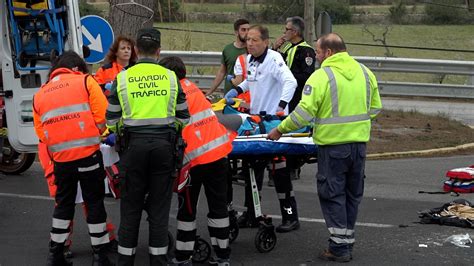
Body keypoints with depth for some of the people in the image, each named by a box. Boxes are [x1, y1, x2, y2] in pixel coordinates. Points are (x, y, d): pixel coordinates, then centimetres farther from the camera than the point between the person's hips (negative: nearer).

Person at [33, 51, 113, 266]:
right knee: (94, 203, 8)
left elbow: (40, 132, 11)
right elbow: (102, 116, -5)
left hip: (60, 158, 4)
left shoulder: (40, 95, 16)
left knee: (63, 203, 19)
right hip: (88, 154, -4)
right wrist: (96, 134, 13)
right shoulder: (85, 81, 3)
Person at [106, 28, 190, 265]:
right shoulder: (170, 77, 2)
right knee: (160, 206, 8)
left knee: (131, 205, 9)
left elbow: (112, 120, 3)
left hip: (133, 145, 0)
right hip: (164, 145, 0)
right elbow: (183, 117, 6)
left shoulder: (123, 78, 0)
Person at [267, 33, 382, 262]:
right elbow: (375, 108, 12)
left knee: (332, 194, 4)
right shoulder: (364, 72, 7)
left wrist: (280, 129, -5)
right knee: (352, 194, 16)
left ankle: (339, 247, 4)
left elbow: (304, 112, -16)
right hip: (359, 142, 6)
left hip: (333, 144, -6)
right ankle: (347, 242, 26)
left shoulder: (322, 76, -13)